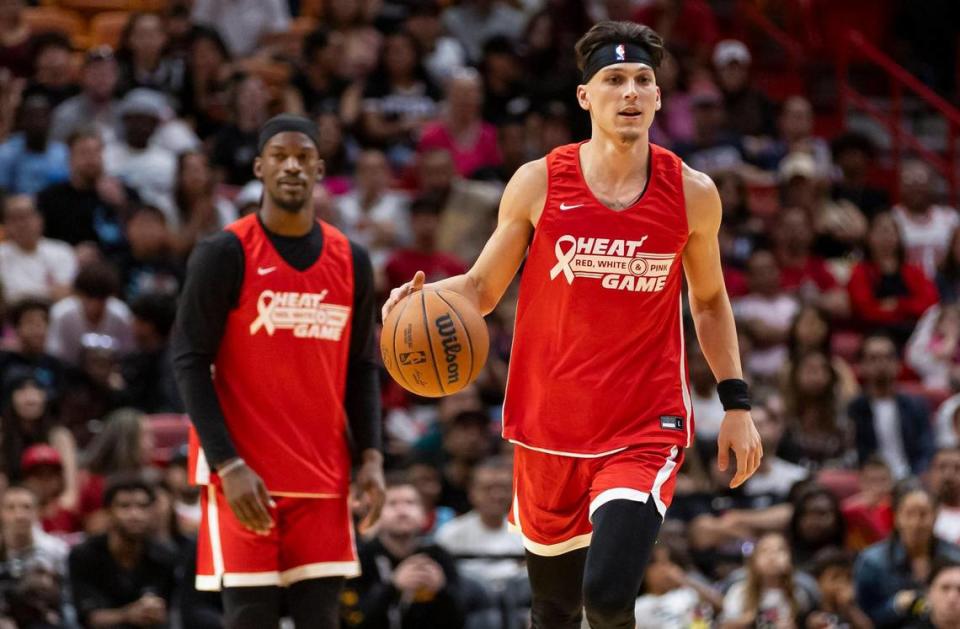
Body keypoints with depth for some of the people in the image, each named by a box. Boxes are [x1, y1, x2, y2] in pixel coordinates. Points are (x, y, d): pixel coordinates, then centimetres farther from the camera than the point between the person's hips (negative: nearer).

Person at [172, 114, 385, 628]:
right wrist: (229, 465, -16)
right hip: (244, 477, -4)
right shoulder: (224, 254, -6)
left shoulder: (351, 261, 9)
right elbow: (190, 363, -8)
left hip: (323, 478, 4)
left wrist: (370, 456, 2)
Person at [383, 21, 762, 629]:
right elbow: (482, 289, 7)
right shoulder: (539, 183, -2)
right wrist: (423, 298, -14)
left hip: (645, 432, -1)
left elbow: (709, 301, 15)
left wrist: (736, 403, 9)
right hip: (551, 431, 1)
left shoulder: (691, 194, 0)